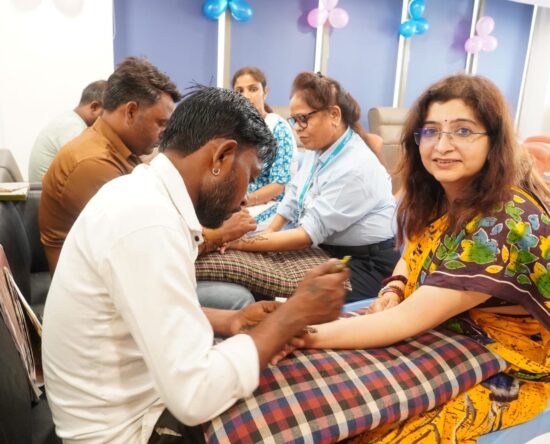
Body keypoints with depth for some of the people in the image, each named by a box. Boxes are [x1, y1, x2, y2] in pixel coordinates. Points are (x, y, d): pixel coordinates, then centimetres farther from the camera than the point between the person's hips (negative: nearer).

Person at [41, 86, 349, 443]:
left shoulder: (145, 197, 0)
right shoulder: (149, 219, -30)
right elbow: (196, 396, -30)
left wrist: (230, 321, -2)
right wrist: (294, 313, -21)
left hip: (134, 399, 8)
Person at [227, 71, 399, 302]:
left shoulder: (356, 168, -26)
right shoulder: (317, 148, 0)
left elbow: (308, 234, -26)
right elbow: (293, 197, 9)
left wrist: (238, 243, -24)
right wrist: (268, 233, -7)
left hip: (366, 265, -7)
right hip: (327, 252, 7)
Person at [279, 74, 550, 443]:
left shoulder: (507, 221, -30)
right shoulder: (437, 194, -6)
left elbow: (410, 319, -32)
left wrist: (304, 335, -33)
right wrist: (393, 291, -8)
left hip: (505, 370, -6)